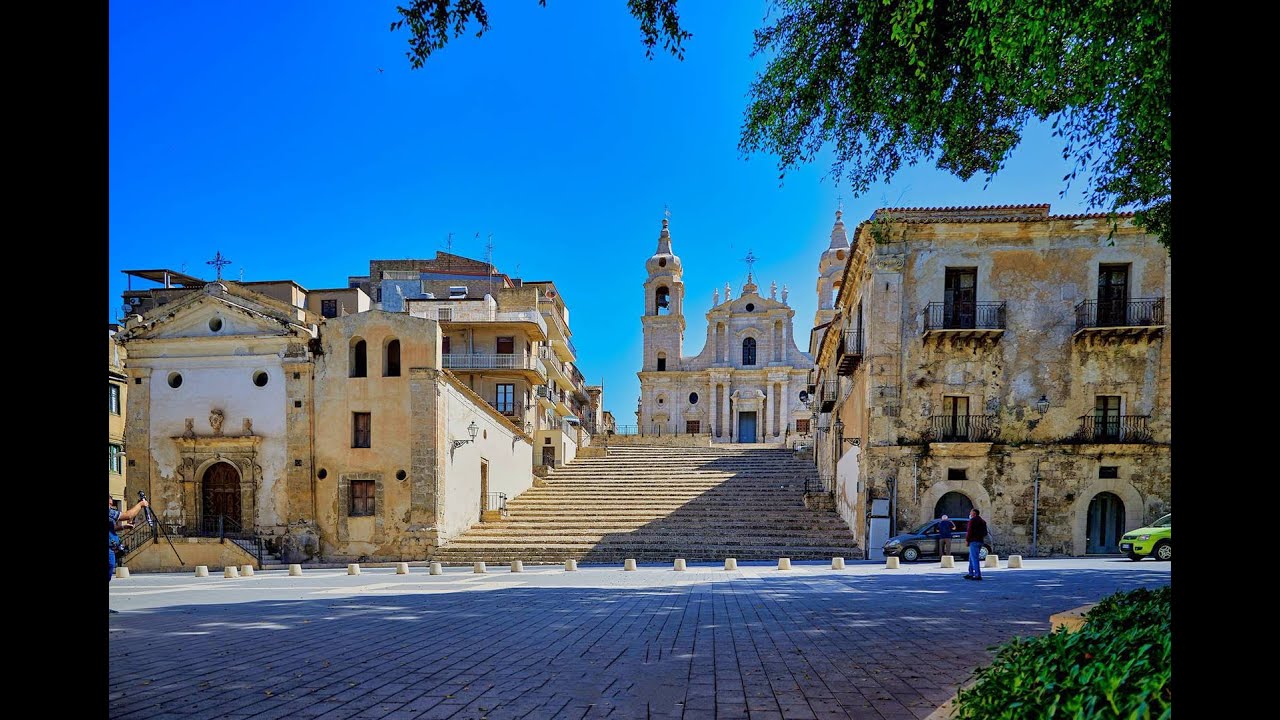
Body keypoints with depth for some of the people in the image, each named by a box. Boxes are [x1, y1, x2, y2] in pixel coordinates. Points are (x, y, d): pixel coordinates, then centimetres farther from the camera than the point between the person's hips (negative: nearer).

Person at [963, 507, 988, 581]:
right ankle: (971, 574, 21)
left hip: (974, 541, -10)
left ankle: (978, 575, -14)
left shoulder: (972, 520, -11)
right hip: (980, 541, 10)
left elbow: (969, 531, -17)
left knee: (974, 558, -10)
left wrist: (967, 540, -10)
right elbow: (985, 533, 22)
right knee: (971, 558, 17)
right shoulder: (982, 521, 18)